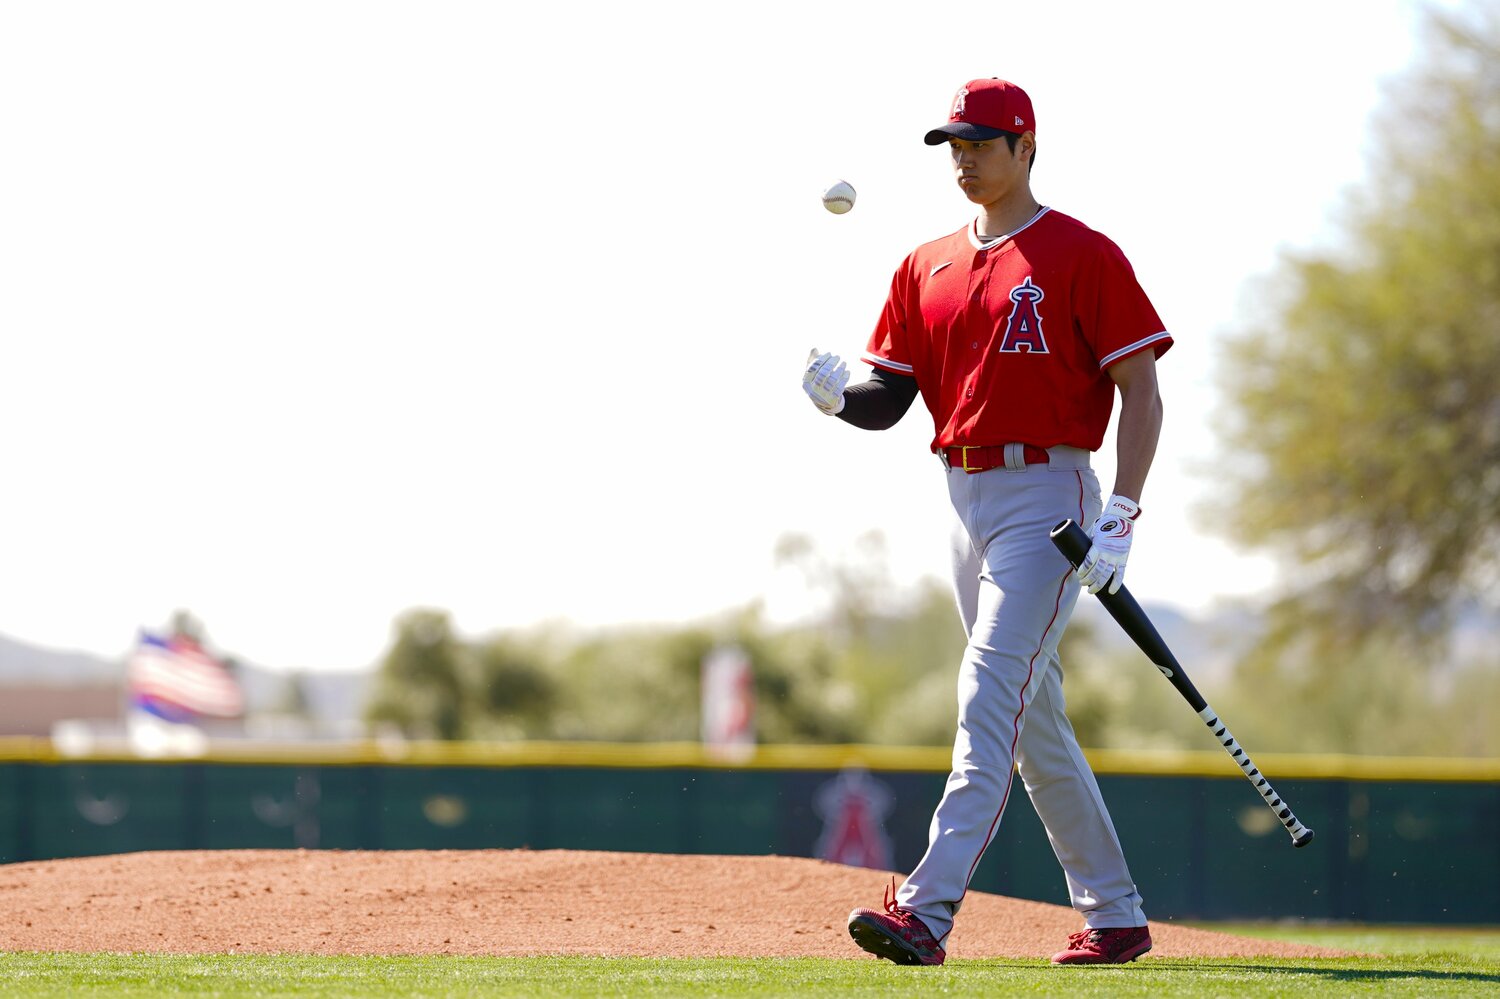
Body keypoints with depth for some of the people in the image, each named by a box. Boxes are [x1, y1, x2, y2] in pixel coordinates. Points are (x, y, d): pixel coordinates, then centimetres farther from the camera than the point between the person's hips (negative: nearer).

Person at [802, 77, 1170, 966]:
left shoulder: (1082, 256, -5)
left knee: (991, 695, -18)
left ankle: (928, 910, -27)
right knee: (1033, 717, 11)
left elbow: (1141, 392, -8)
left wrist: (1120, 517, -17)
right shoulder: (926, 269, 14)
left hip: (1047, 498, -8)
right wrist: (839, 394, -12)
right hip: (967, 503, 8)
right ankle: (1116, 917, 20)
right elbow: (888, 400, 12)